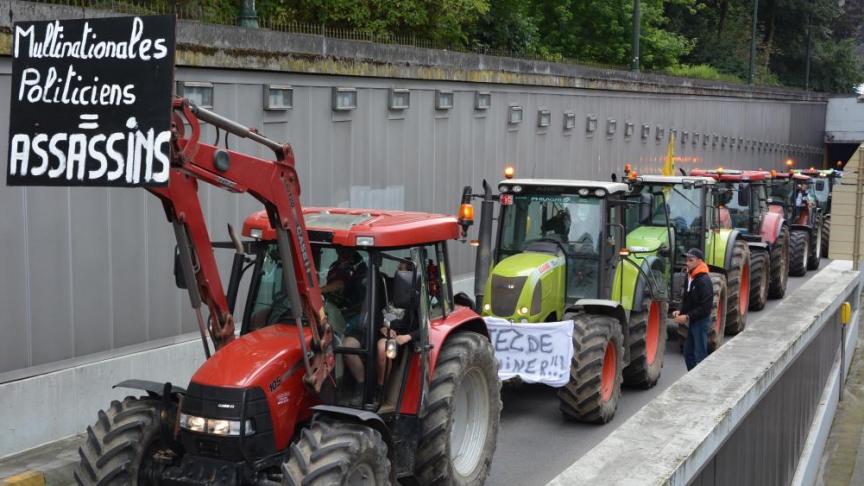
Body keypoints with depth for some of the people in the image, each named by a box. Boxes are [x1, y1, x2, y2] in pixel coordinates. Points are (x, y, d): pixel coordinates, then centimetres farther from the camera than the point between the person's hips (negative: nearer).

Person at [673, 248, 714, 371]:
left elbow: (705, 307, -22)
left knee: (700, 355, -2)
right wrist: (680, 311, 1)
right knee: (688, 352, 15)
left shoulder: (704, 281, -19)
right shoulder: (690, 277, 7)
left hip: (701, 321, -9)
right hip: (692, 321, 9)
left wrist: (687, 317, -22)